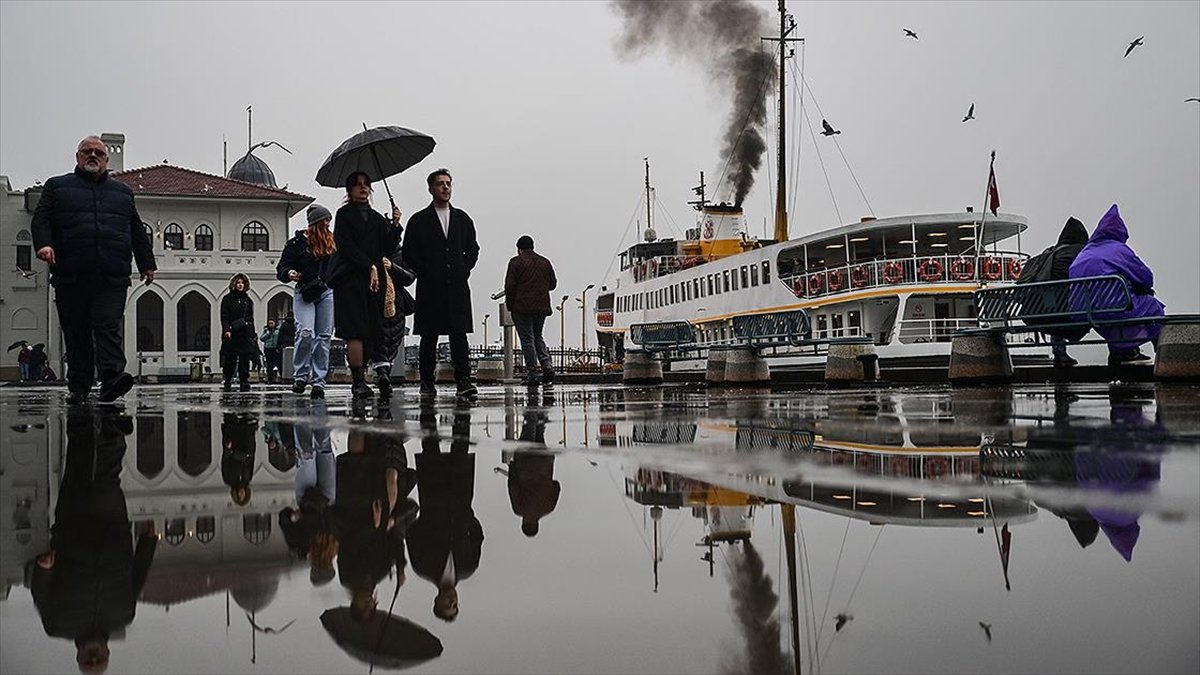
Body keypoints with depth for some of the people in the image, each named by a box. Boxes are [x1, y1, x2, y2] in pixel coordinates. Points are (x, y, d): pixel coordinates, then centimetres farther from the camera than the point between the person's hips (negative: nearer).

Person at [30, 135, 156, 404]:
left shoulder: (122, 191, 23)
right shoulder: (57, 186, 18)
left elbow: (138, 232, 23)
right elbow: (41, 218, 5)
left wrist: (146, 264, 16)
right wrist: (44, 243, -15)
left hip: (112, 278, 0)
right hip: (71, 276, 0)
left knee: (110, 327, -14)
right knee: (76, 332, 2)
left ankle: (111, 378, -26)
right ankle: (78, 387, 6)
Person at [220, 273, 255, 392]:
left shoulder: (248, 300, 15)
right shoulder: (227, 299, 6)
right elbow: (224, 317, -1)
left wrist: (253, 335, 11)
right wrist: (226, 330, -15)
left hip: (245, 334, 2)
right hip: (231, 334, -2)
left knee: (244, 360, -3)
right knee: (230, 361, -3)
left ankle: (244, 383, -2)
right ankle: (227, 384, 5)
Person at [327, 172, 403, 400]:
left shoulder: (378, 219, 21)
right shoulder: (344, 214, 6)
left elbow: (387, 249, 11)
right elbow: (347, 246, -5)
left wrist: (395, 226, -2)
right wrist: (370, 267, -13)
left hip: (374, 279, 5)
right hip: (350, 278, -5)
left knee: (372, 331, -2)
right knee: (356, 331, -13)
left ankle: (358, 378, 5)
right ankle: (359, 381, -16)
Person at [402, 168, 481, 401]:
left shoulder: (462, 219, 15)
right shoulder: (419, 221, 6)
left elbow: (473, 249, 18)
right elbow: (409, 253, 2)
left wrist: (464, 269, 4)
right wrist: (426, 273, -5)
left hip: (458, 286, 2)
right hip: (430, 288, -2)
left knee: (459, 333, -8)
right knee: (429, 336, 2)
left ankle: (463, 381, -12)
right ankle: (427, 382, 10)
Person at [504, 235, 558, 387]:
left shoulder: (516, 262, -4)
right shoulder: (545, 262, 11)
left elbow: (510, 285, -8)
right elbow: (552, 284, 15)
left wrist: (510, 305, 1)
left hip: (523, 307, -5)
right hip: (542, 307, 5)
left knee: (527, 340, -1)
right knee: (537, 336, 19)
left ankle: (532, 376, -3)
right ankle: (547, 367, 2)